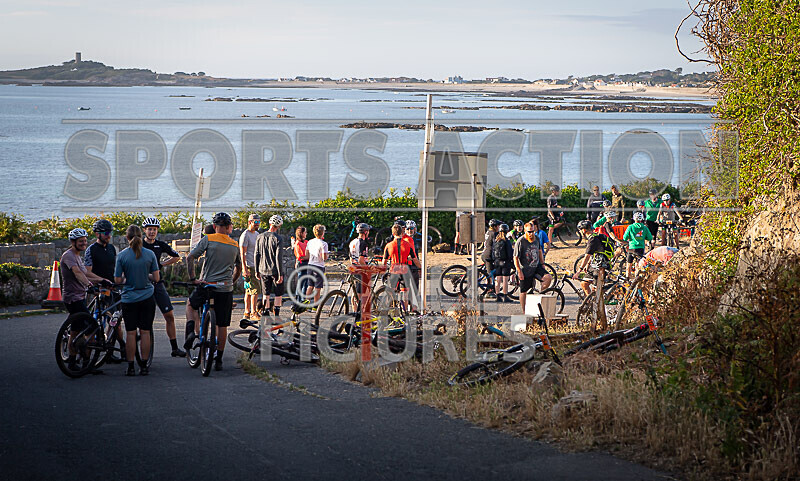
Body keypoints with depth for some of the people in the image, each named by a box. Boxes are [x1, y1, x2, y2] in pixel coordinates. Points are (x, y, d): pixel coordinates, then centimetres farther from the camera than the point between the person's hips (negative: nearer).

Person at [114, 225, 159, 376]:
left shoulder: (122, 255, -7)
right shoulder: (150, 254, -4)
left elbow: (118, 280, -5)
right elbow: (157, 278, -3)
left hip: (129, 299, -1)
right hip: (147, 298, 1)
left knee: (130, 333, 3)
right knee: (145, 332, 5)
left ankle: (130, 367, 5)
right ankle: (144, 366, 7)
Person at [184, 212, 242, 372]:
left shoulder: (208, 240, -4)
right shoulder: (235, 245, 8)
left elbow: (190, 258, -10)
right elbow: (238, 268, 20)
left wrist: (193, 279, -6)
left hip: (207, 285, -2)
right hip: (226, 290, 2)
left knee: (191, 305, 27)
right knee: (222, 325, 8)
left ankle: (191, 331, 2)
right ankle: (219, 360, 9)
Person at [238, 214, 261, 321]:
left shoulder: (257, 234, 17)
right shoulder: (245, 235, -10)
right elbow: (242, 253, -14)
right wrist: (245, 270, -19)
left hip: (257, 266, 8)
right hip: (249, 266, -8)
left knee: (249, 291, 9)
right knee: (255, 290, -11)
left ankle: (247, 313, 12)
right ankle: (253, 313, -8)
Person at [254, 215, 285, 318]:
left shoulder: (260, 237, 2)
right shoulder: (277, 238, -13)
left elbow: (256, 255, 6)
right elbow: (278, 257, -15)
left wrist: (257, 271, 14)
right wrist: (280, 274, -12)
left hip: (263, 271, 4)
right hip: (275, 271, -4)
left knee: (265, 294, 13)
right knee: (278, 294, 6)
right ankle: (276, 316, 4)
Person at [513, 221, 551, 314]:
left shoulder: (536, 239, 3)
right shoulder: (520, 242, -13)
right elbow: (516, 258, -11)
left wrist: (542, 264, 17)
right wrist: (519, 271, -15)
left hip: (536, 267, 4)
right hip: (525, 270, -4)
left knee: (548, 278, -19)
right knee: (523, 291, 2)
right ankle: (524, 312, 15)